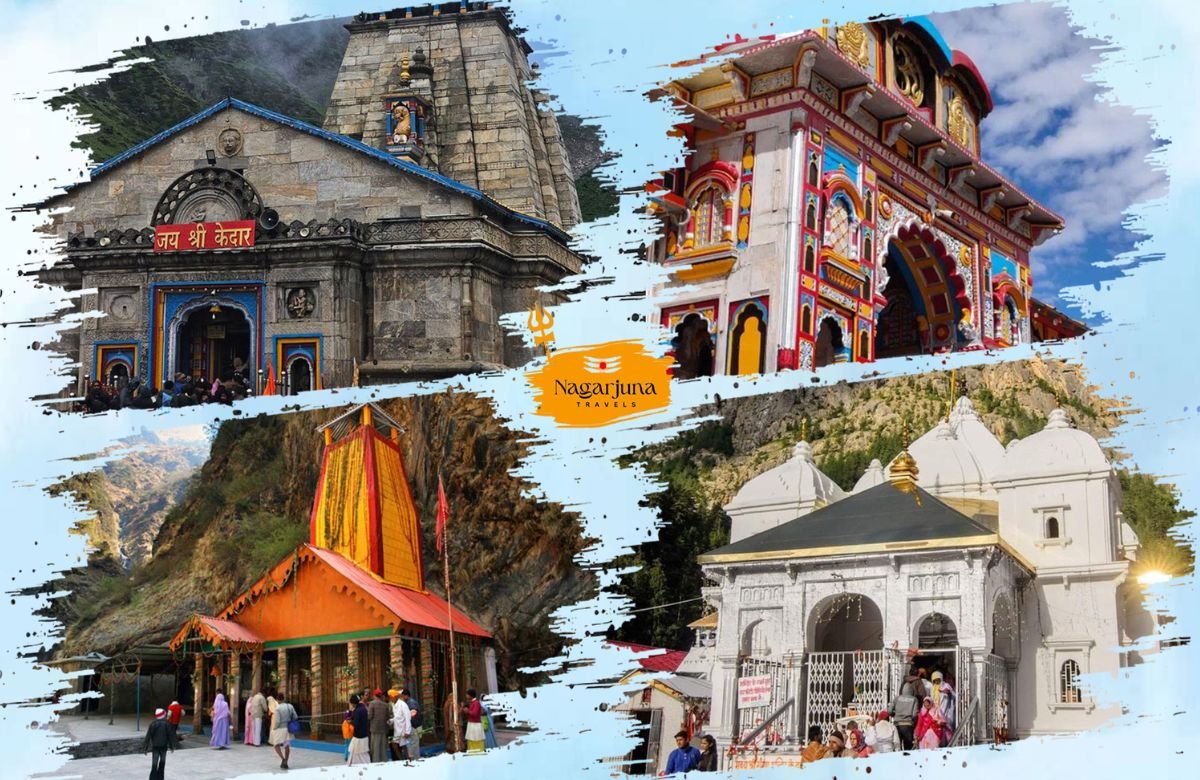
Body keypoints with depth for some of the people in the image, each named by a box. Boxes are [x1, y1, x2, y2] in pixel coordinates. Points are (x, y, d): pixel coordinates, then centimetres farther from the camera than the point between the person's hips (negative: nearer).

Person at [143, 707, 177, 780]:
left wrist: (145, 747, 2)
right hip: (164, 746, 0)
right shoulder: (166, 724, -6)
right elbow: (170, 735, -2)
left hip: (155, 746, 0)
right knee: (162, 762, 17)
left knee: (154, 764, -1)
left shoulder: (153, 724, -5)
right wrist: (171, 746, 9)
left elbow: (148, 736, -4)